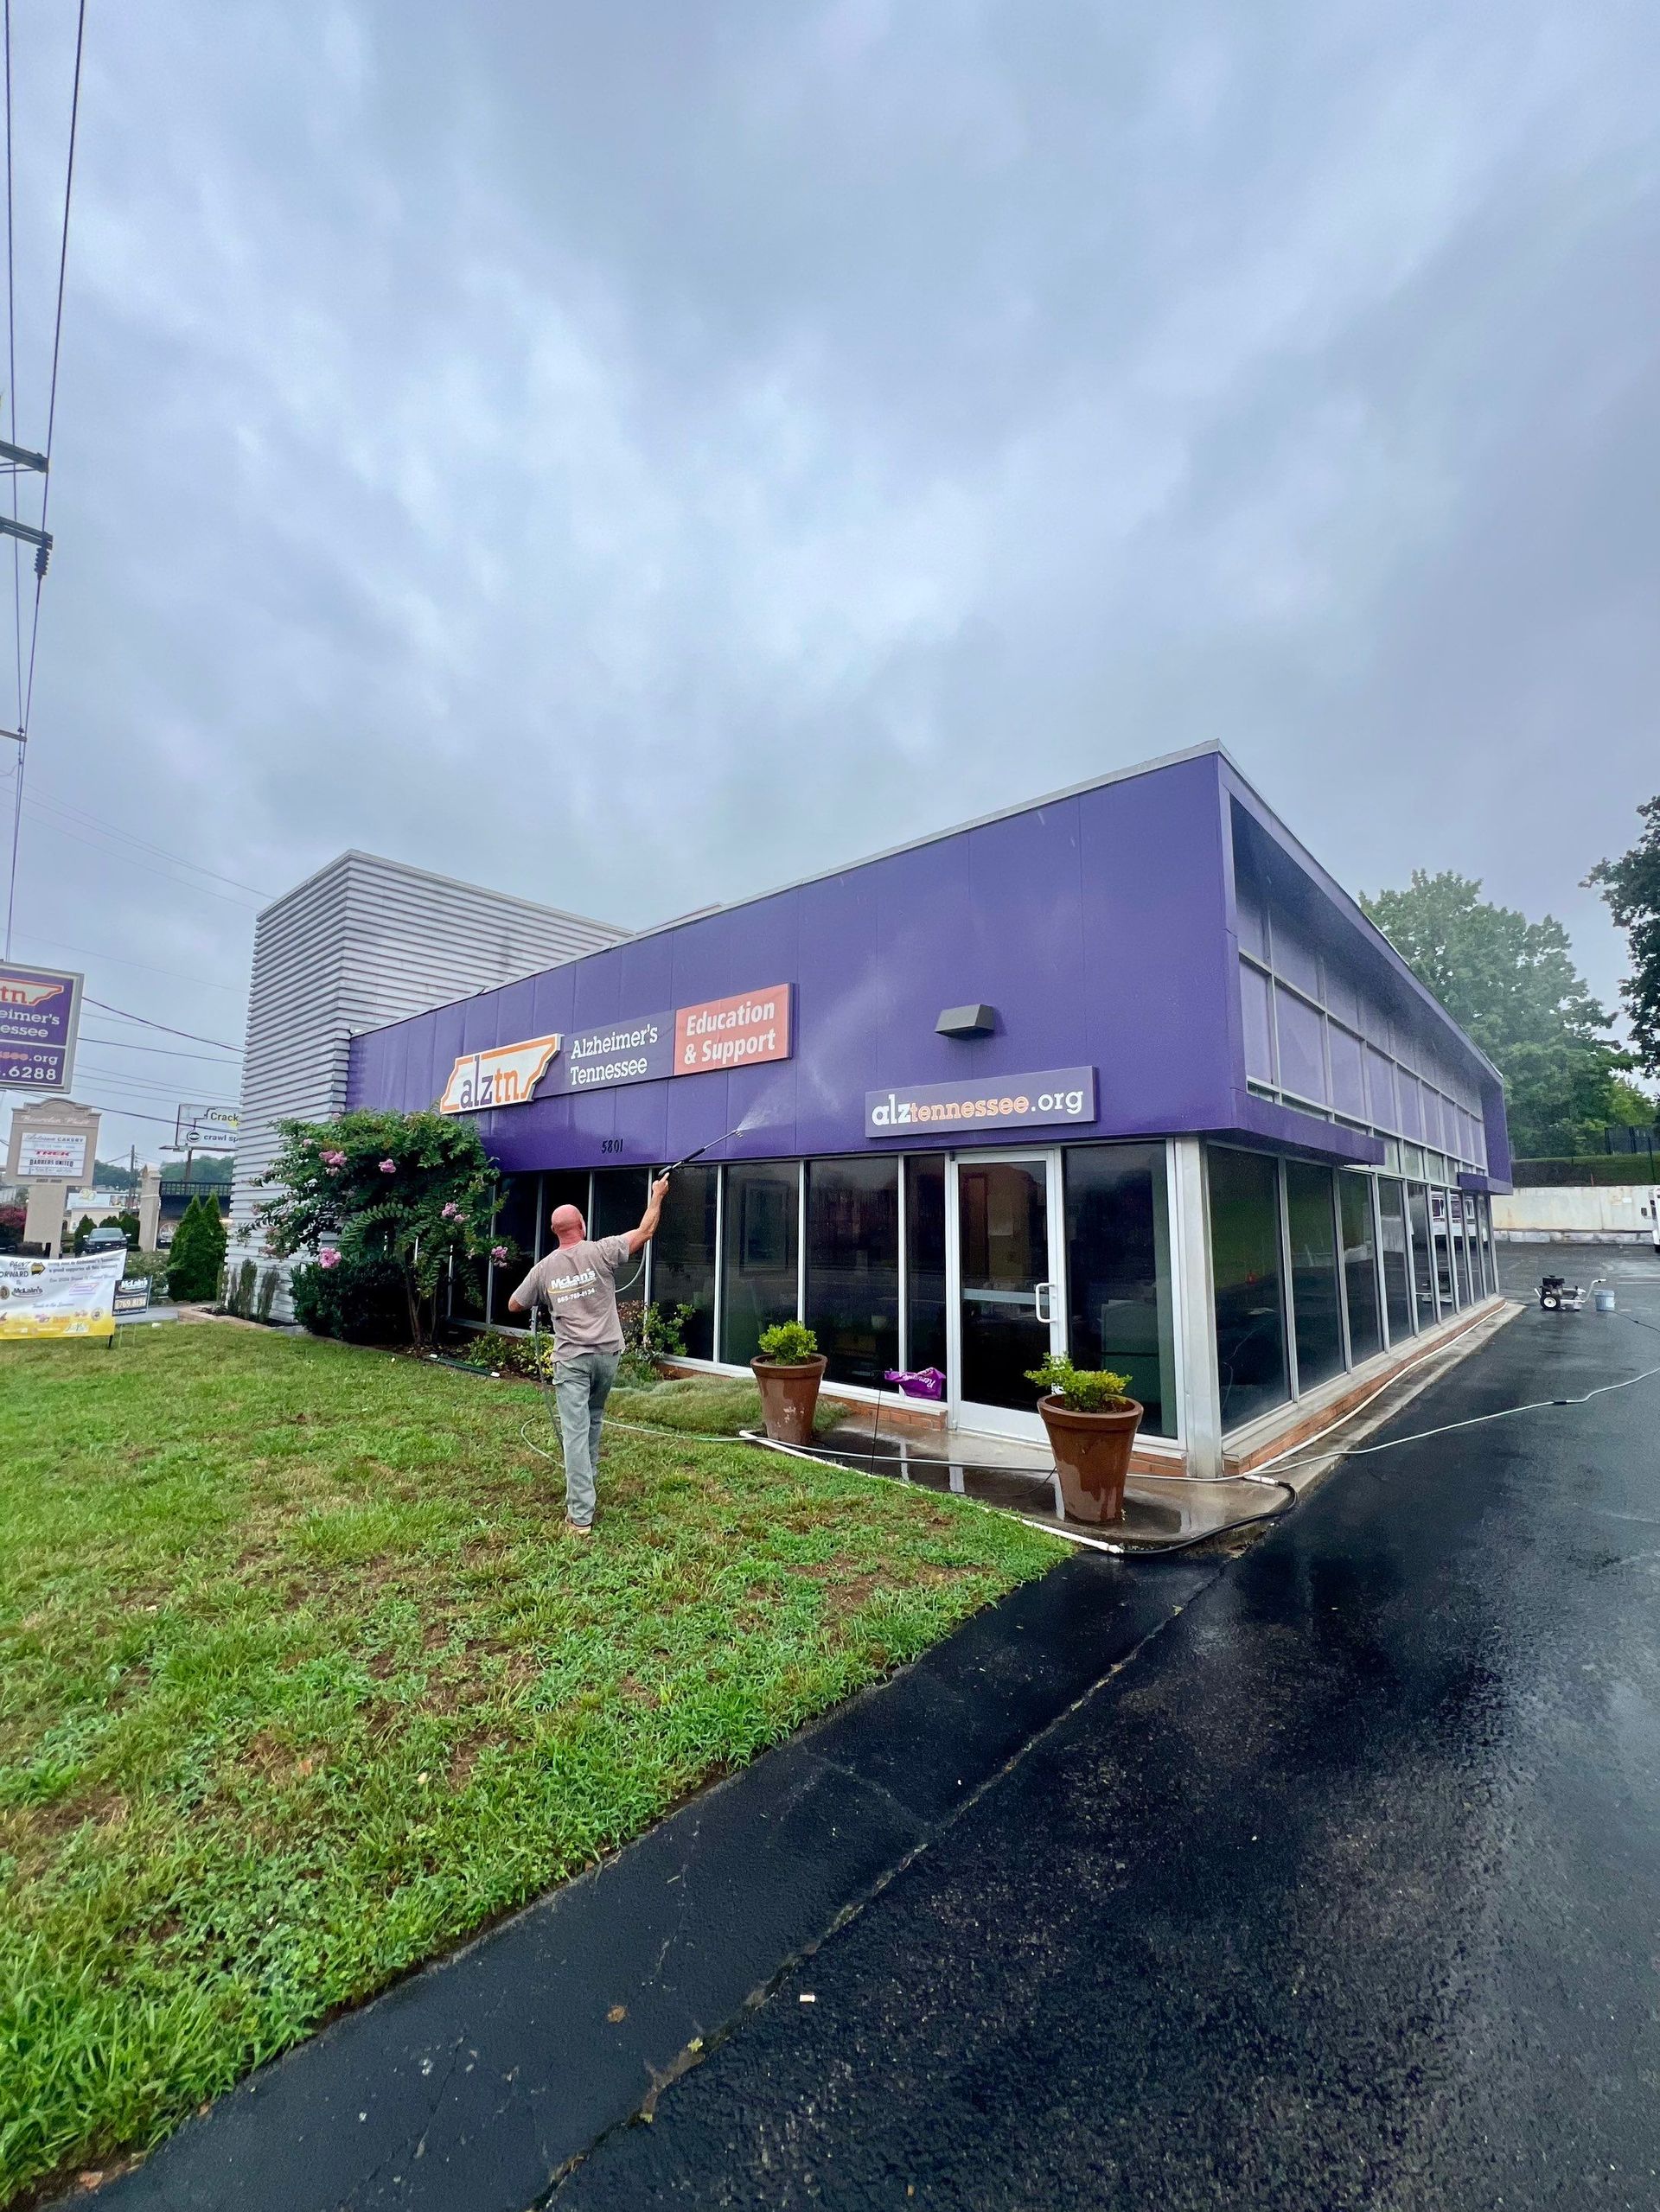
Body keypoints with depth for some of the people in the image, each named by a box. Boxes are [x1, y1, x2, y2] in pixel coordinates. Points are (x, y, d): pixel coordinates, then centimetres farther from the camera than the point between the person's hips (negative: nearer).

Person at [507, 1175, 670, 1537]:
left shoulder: (544, 1268, -2)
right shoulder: (600, 1252, -8)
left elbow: (514, 1306, 13)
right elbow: (645, 1232, -1)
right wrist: (657, 1195, 11)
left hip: (571, 1358, -1)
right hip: (606, 1354, 1)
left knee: (575, 1431, -3)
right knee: (593, 1422, 22)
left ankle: (580, 1516, -5)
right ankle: (585, 1488, 36)